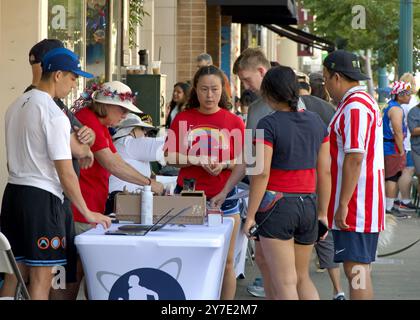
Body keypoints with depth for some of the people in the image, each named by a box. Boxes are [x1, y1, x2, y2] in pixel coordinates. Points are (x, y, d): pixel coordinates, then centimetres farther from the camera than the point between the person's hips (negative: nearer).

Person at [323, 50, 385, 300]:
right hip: (367, 205, 10)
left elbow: (354, 158, -23)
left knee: (356, 270, -10)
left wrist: (343, 205, -22)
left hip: (354, 207, -10)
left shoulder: (354, 107, -16)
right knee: (360, 268, 14)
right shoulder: (367, 101, 18)